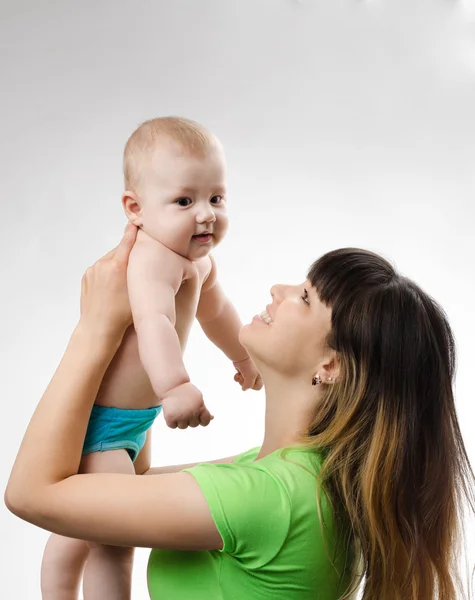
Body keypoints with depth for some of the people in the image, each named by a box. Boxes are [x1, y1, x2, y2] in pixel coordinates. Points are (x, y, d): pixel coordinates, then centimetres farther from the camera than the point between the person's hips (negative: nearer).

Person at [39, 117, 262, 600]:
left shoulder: (198, 259, 4)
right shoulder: (154, 258, -30)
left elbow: (214, 309, 23)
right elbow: (153, 321, -49)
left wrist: (243, 356, 38)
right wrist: (175, 387, -64)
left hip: (137, 414, 11)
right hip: (97, 418, -10)